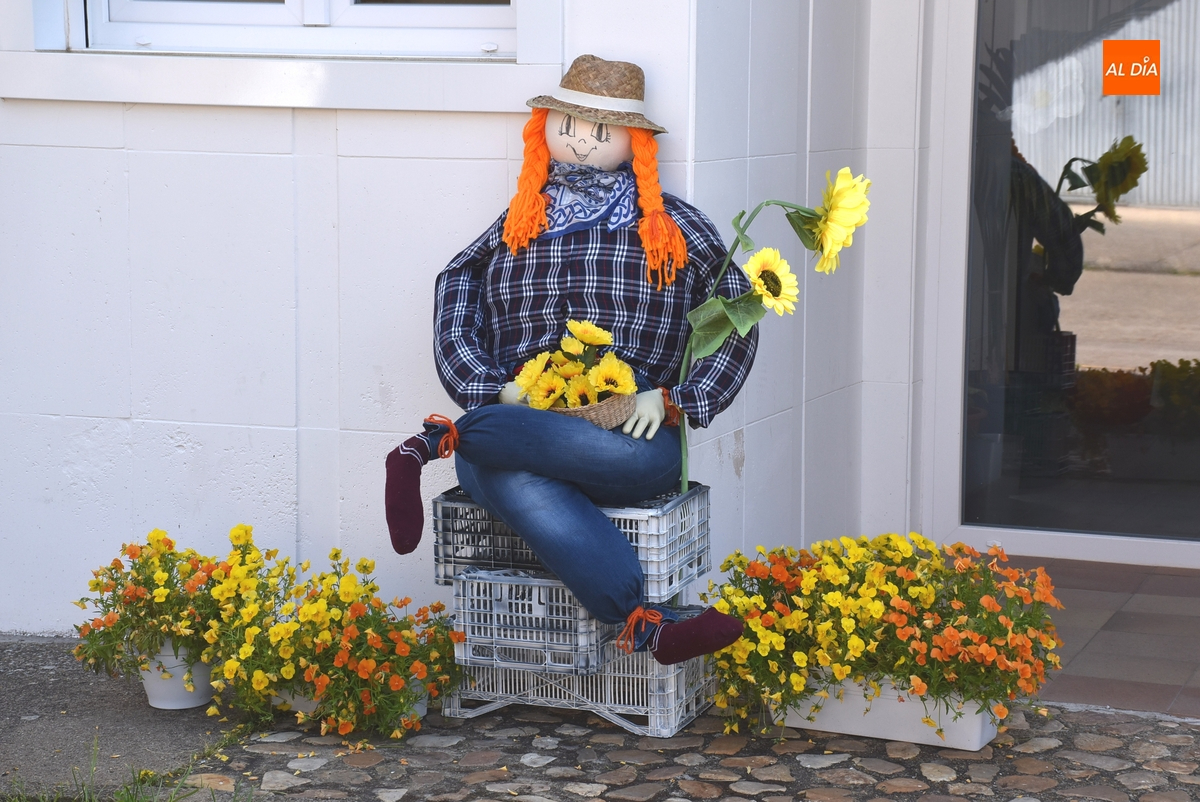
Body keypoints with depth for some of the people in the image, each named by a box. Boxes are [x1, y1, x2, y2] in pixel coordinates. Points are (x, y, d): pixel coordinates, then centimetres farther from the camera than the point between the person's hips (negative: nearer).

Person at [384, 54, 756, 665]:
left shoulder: (674, 230, 18)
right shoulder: (517, 226, 21)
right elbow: (455, 307, 13)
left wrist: (670, 399, -1)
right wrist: (500, 392, -6)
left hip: (630, 432, 0)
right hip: (519, 422, 0)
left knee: (644, 455, -40)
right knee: (516, 484, -39)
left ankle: (441, 440, -26)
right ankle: (642, 625, -43)